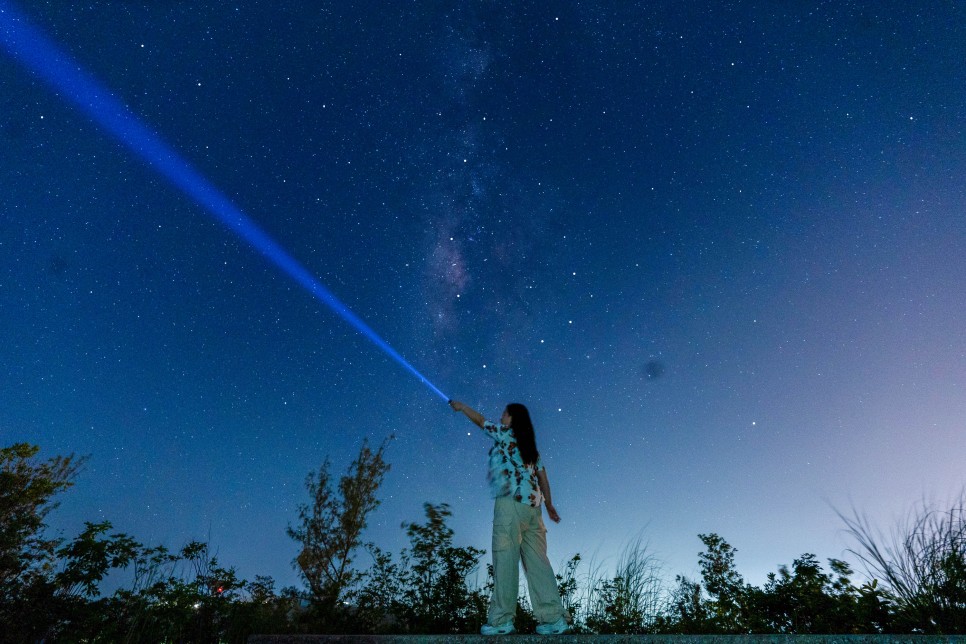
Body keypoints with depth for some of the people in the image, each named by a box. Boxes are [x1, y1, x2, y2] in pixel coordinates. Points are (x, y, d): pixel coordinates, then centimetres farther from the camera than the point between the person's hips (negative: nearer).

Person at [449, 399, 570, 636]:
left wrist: (461, 406, 28)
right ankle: (554, 618, 4)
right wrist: (549, 505, 24)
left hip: (510, 503, -7)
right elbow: (542, 477, 20)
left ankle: (502, 619, -1)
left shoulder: (504, 434, 4)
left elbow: (480, 420, 15)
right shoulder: (530, 447, 22)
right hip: (532, 506, 7)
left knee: (505, 559, -4)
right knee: (537, 561, 6)